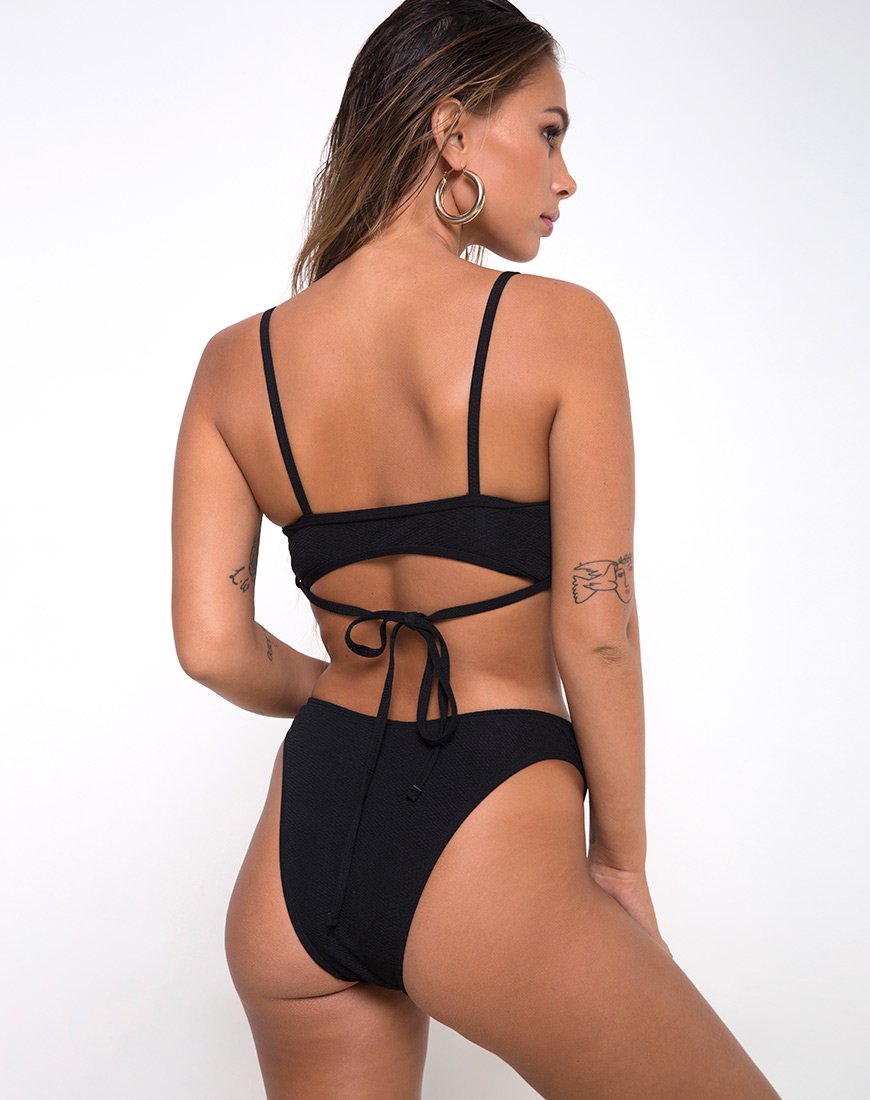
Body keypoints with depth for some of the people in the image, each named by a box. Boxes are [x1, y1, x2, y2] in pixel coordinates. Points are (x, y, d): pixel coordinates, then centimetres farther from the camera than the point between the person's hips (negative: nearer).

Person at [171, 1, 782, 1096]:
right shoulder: (560, 327, -11)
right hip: (488, 857, -5)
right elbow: (596, 635, -10)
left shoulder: (234, 362, 1)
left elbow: (212, 645, -2)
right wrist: (622, 860, 3)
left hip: (294, 860, 5)